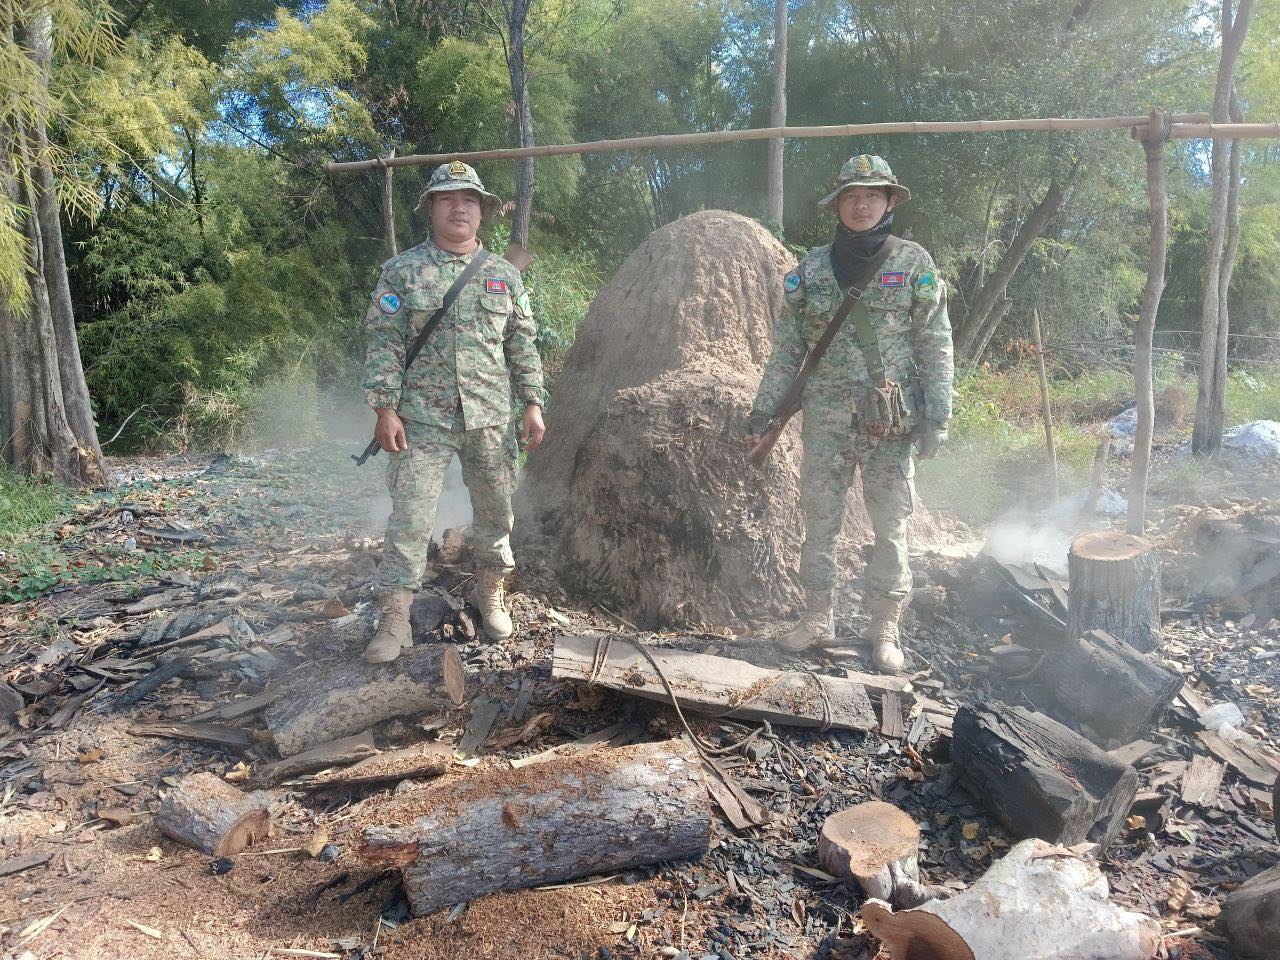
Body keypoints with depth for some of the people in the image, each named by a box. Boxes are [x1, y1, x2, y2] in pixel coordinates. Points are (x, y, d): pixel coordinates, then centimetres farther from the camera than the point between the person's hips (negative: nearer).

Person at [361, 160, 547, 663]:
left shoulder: (504, 274, 10)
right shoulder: (402, 270, 2)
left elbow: (522, 344, 11)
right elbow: (383, 343, -2)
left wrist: (533, 404, 4)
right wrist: (385, 409, -9)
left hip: (491, 417, 3)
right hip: (422, 418, -2)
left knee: (495, 511, 11)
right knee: (410, 518, -4)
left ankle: (490, 593, 31)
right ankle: (394, 620, 4)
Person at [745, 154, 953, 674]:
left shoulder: (912, 262, 3)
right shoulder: (811, 269, 8)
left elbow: (936, 345, 2)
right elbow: (786, 348, 10)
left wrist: (937, 414, -7)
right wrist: (763, 410, 5)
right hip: (826, 417, 2)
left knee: (890, 527, 2)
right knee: (819, 521, 7)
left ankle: (885, 628, 15)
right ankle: (817, 619, 20)